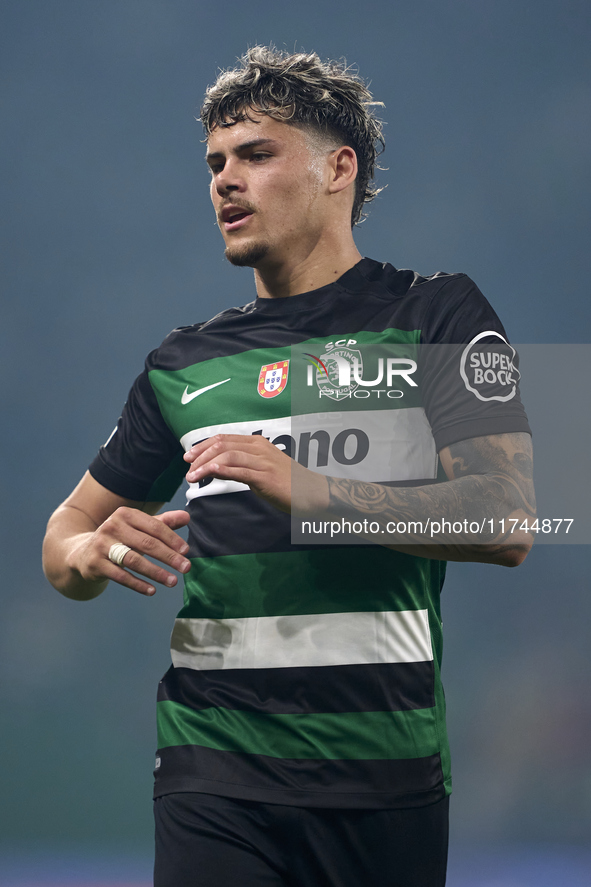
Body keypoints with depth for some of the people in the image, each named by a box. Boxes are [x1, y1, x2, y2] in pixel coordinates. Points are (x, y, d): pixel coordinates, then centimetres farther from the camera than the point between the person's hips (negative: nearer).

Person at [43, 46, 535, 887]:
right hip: (214, 772, 2)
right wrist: (93, 555, -6)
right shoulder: (183, 364, 15)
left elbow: (505, 523, -10)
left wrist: (309, 490, -20)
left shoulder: (436, 314, 2)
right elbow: (66, 536, 19)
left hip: (387, 776, -2)